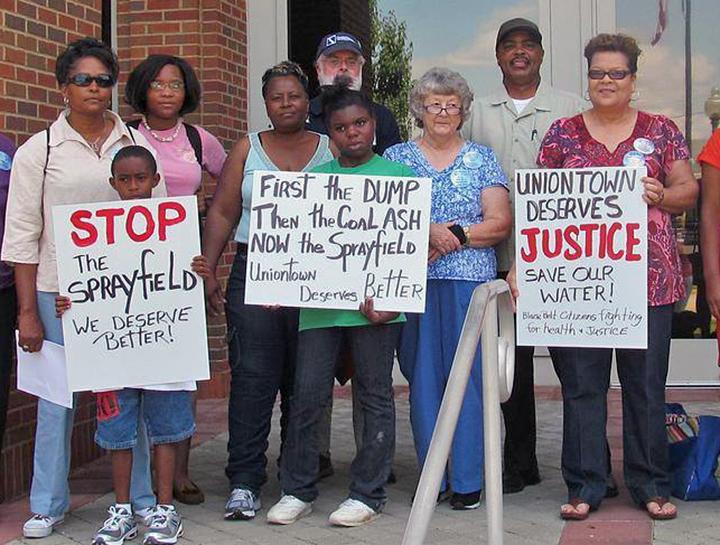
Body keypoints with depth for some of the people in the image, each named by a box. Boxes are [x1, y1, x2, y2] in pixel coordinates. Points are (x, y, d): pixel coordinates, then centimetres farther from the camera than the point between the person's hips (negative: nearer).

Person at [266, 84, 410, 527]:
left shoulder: (397, 174, 4)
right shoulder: (315, 177, 13)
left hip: (374, 303, -3)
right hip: (318, 302, 3)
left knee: (375, 397, 6)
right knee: (307, 394, 3)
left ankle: (368, 494, 16)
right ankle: (298, 491, 16)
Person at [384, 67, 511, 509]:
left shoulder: (482, 159, 9)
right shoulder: (397, 157, 11)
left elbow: (500, 223, 1)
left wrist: (453, 235, -12)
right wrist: (428, 231, -14)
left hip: (469, 279, -1)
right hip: (412, 281, 1)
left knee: (468, 374, -2)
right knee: (422, 375, 3)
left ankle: (468, 480, 4)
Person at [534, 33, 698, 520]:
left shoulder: (660, 130, 9)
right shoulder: (562, 134, 9)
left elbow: (688, 189, 8)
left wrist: (660, 196, -11)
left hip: (648, 275, 0)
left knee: (647, 385, 4)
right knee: (581, 384, 3)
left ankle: (652, 485, 16)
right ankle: (585, 485, 13)